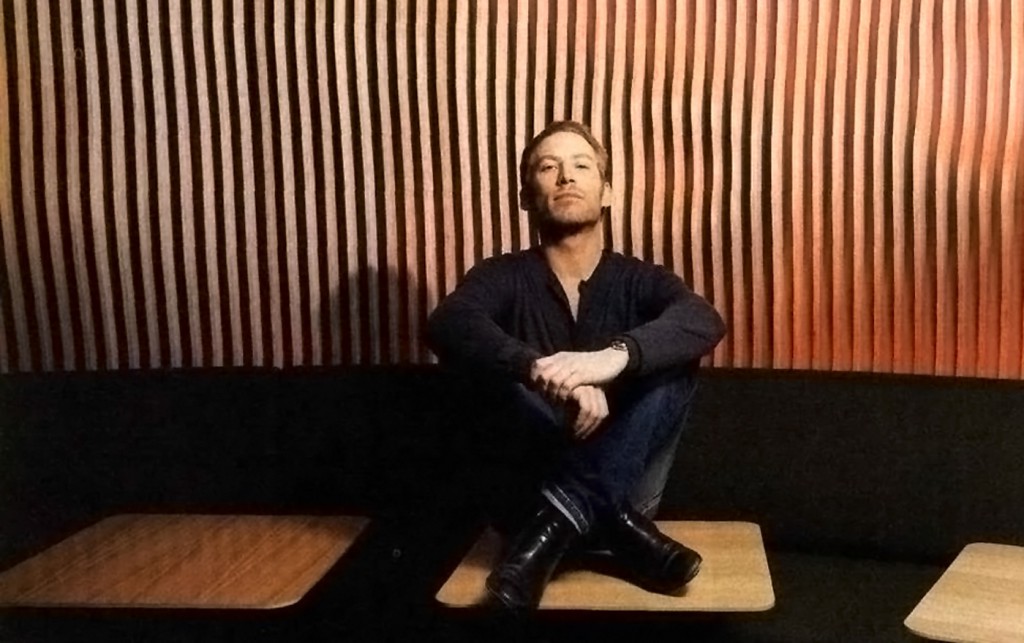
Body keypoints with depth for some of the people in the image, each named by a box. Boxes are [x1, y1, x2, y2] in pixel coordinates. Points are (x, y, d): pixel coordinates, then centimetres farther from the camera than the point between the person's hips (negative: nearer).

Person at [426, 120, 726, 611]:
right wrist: (542, 369, -43)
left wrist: (616, 356, -43)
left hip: (622, 480, 1)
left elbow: (705, 322, -21)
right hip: (526, 488, -1)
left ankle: (560, 519, -32)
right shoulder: (503, 277, 0)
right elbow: (446, 328, -23)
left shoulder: (640, 280, 3)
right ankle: (615, 527, -29)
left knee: (673, 362, -20)